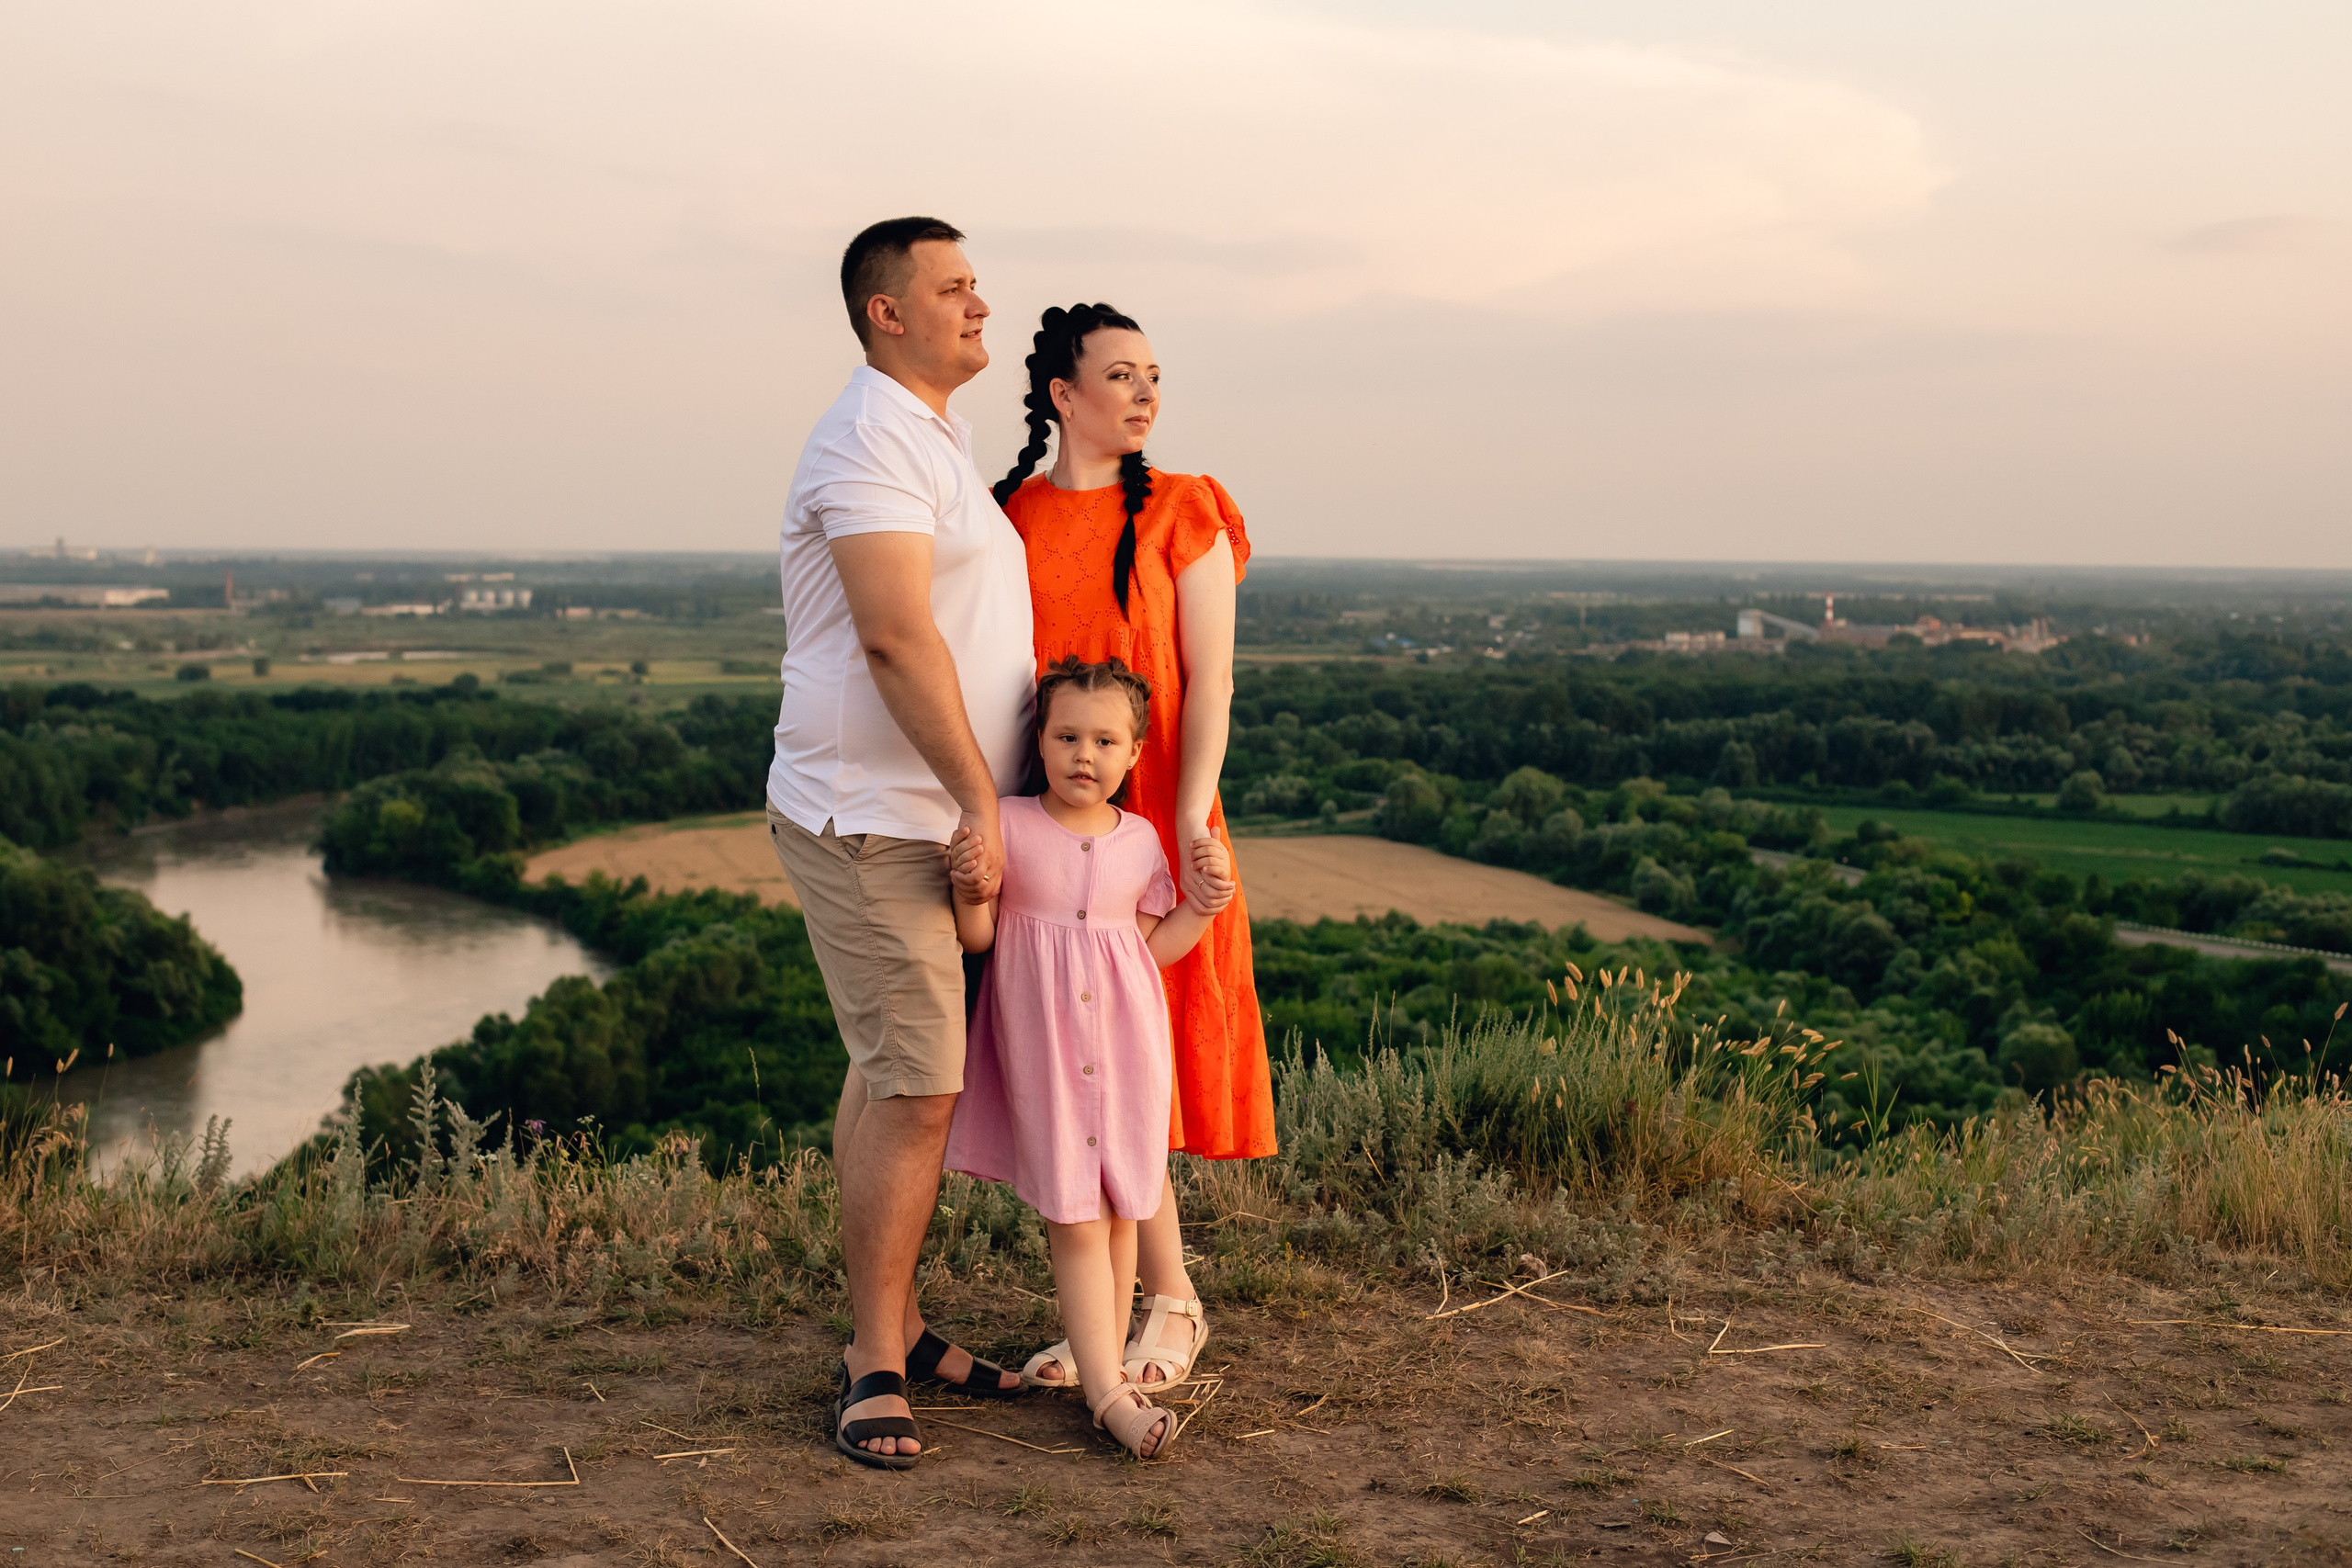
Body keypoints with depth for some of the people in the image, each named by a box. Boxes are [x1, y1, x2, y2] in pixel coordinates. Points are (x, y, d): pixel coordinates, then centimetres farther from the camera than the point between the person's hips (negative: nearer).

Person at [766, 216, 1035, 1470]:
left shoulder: (930, 441, 19)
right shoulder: (873, 436, -15)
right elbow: (894, 637, -23)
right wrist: (979, 799, -21)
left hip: (925, 816, 10)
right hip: (871, 818, -10)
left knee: (889, 1078, 14)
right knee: (918, 1091, -10)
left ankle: (891, 1329, 22)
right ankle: (875, 1365, 0)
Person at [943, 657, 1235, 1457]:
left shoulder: (1140, 841, 4)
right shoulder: (1007, 824, -4)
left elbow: (1151, 948, 10)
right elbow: (976, 939, -2)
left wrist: (1206, 905, -4)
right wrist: (972, 895, -21)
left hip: (1125, 1043, 3)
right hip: (1040, 1047, -3)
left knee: (1119, 1211, 8)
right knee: (1073, 1218, -5)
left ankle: (1108, 1369, 20)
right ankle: (1107, 1391, -4)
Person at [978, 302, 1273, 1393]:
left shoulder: (1182, 514, 0)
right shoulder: (1007, 519, 8)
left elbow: (1210, 685, -4)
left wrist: (1190, 825, -14)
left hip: (1148, 831, -3)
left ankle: (1170, 1307, 15)